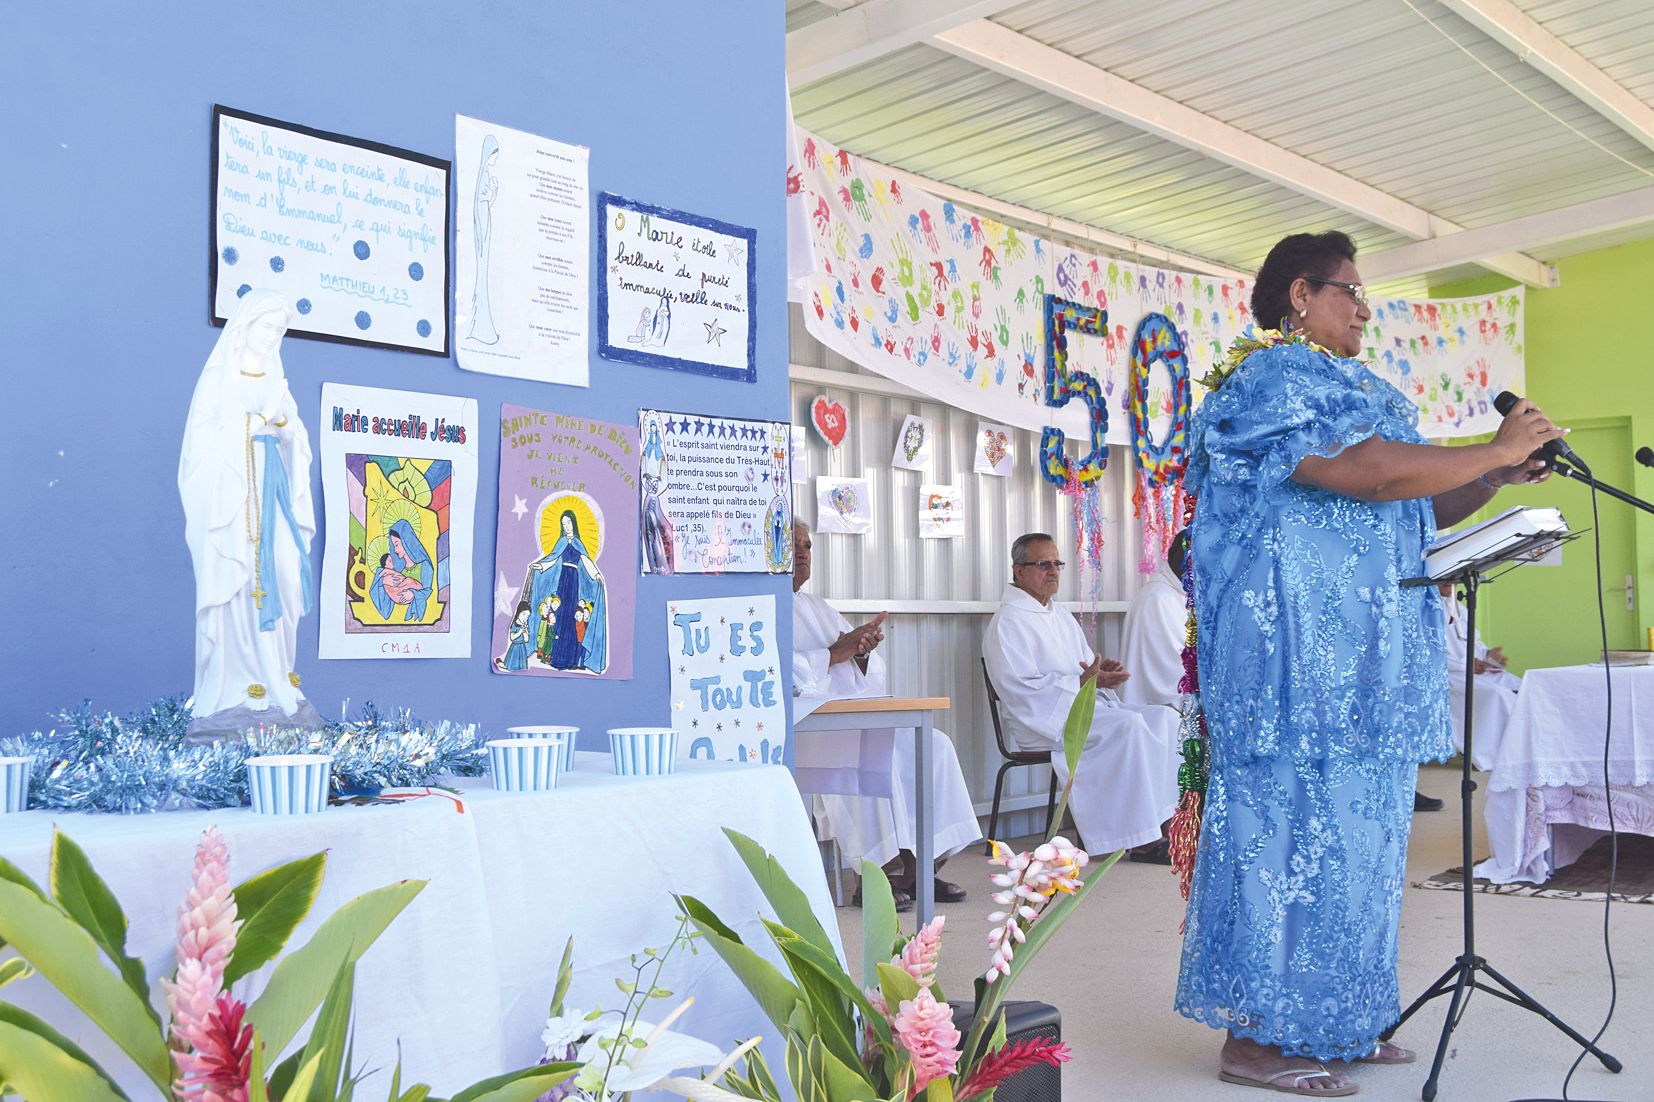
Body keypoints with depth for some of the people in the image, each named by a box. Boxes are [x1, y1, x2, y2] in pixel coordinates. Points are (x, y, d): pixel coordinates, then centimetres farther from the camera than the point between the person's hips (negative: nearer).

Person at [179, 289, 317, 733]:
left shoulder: (275, 380, 20)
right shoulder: (219, 376, 3)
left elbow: (296, 442, 16)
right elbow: (203, 438, -5)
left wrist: (286, 428, -2)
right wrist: (249, 426, -12)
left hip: (272, 486, 6)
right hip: (232, 487, -6)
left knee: (285, 578, -6)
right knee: (240, 581, -11)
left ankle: (277, 683, -1)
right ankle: (239, 691, -10)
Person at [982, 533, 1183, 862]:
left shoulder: (1060, 614, 21)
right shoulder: (1008, 621, -8)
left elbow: (1088, 664, 25)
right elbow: (1020, 688, -18)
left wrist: (1106, 669, -1)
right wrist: (1084, 681, -20)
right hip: (1044, 719, -9)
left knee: (1163, 716, -7)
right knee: (1129, 725, -29)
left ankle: (1164, 818, -11)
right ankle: (1141, 839, -25)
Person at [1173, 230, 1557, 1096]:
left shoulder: (1332, 388, 23)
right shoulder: (1274, 376, -8)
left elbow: (1408, 514, 24)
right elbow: (1377, 474, -21)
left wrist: (1493, 481, 9)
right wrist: (1496, 449, -8)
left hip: (1352, 662, 10)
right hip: (1297, 652, -10)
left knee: (1349, 828, 10)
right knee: (1295, 822, -8)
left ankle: (1333, 1019, 18)